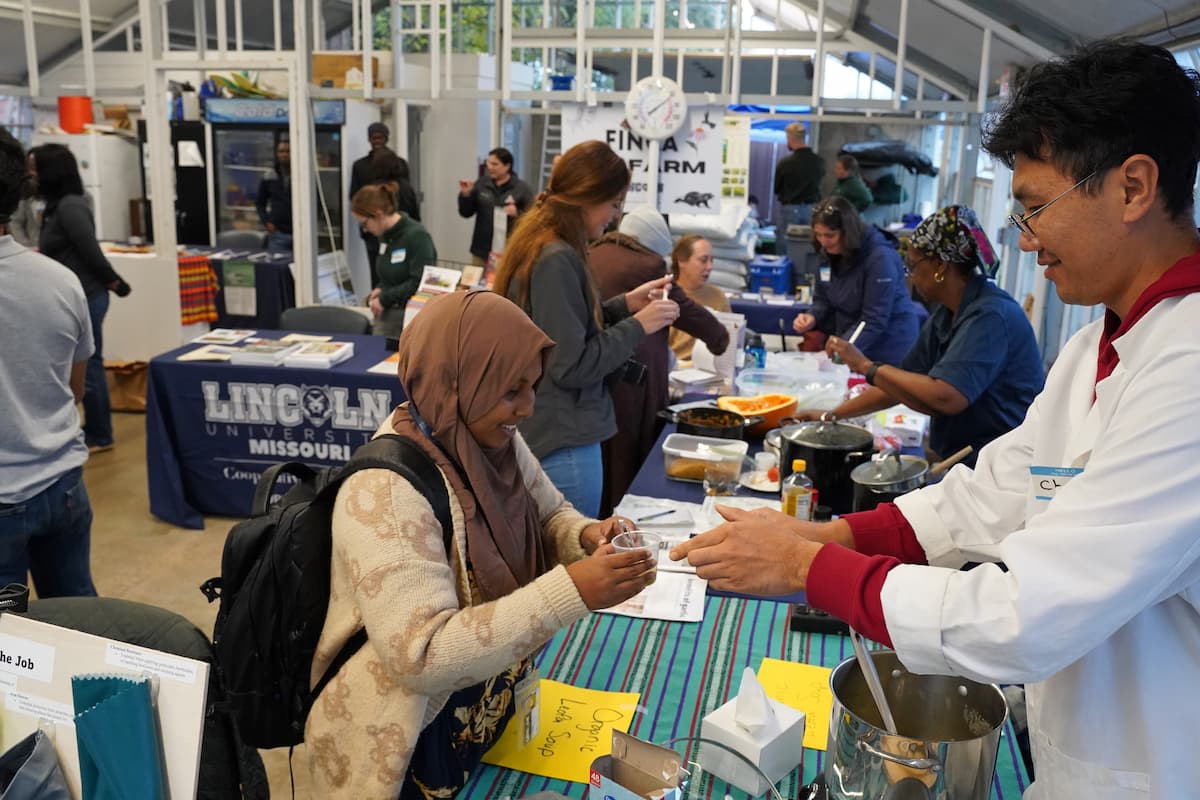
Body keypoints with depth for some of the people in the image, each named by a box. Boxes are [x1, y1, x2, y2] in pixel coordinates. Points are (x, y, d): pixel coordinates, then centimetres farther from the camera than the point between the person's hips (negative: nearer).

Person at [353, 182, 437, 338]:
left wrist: (385, 299, -13)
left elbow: (420, 283, -20)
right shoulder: (384, 235, 10)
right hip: (386, 314, 7)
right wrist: (380, 290, 4)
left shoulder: (417, 236, -14)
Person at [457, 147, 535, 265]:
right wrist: (465, 194, -6)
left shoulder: (522, 188, -1)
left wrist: (517, 213, -20)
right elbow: (466, 213, 10)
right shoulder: (481, 184, 6)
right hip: (481, 250, 3)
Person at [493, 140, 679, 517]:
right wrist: (637, 326, -14)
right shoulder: (556, 260, -21)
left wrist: (623, 305, 10)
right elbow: (570, 366, -22)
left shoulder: (539, 246, 9)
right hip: (563, 444, -10)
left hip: (547, 435, 10)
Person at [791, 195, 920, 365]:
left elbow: (874, 321, -26)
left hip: (886, 351, -6)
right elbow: (824, 299, 8)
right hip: (851, 346, 6)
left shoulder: (881, 257, -23)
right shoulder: (830, 254, 0)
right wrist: (812, 317, -14)